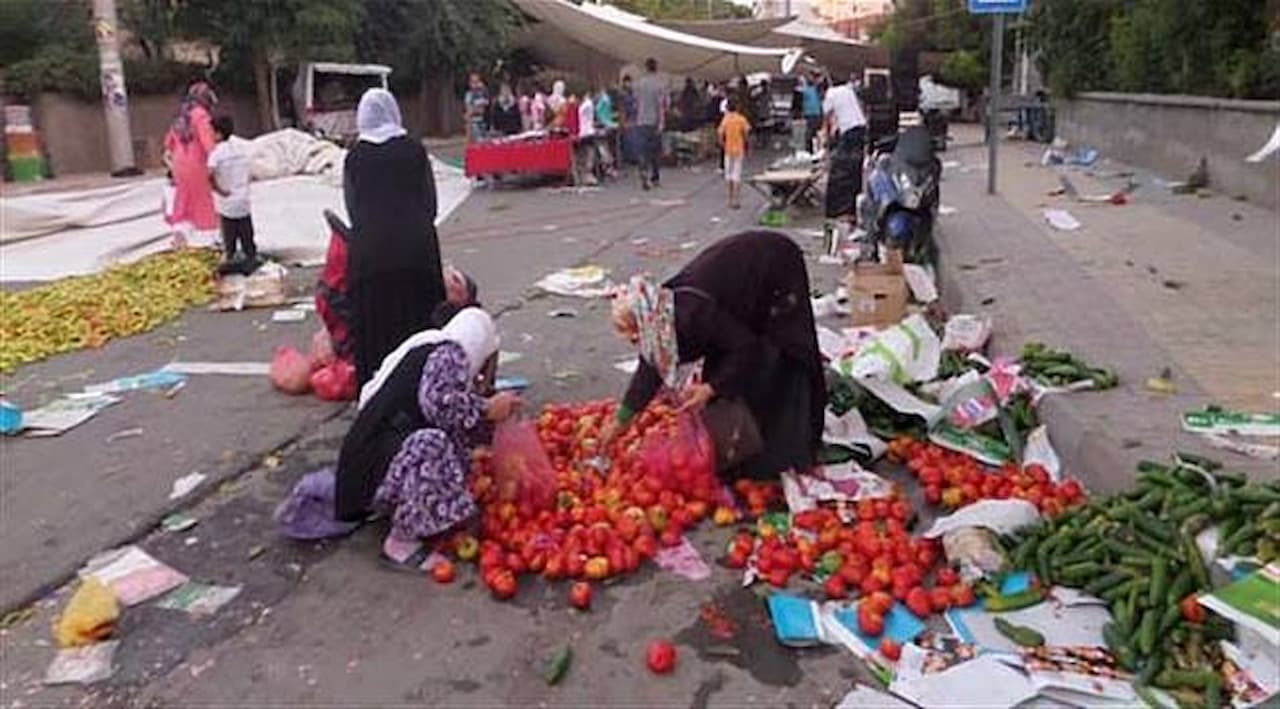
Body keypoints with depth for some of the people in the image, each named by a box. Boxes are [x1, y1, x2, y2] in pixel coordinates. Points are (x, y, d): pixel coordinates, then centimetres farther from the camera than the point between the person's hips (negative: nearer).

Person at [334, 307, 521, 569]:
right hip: (379, 465, -10)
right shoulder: (449, 353, -7)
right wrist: (487, 410, -14)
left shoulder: (425, 350, 18)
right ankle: (400, 544, -19)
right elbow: (439, 402, -26)